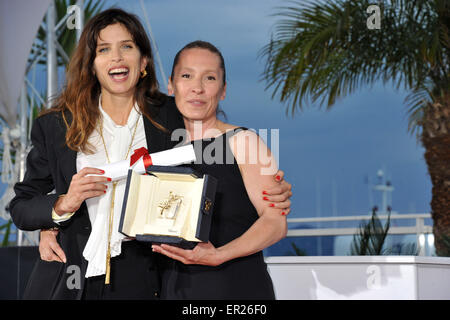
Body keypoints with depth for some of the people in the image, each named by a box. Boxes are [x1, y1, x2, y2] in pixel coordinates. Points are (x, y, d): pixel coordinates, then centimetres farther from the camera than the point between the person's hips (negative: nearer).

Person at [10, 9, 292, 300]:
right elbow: (20, 208, 6)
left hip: (139, 285, -1)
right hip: (65, 284, 1)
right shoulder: (54, 126, 3)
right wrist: (63, 205, -15)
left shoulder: (171, 118, 2)